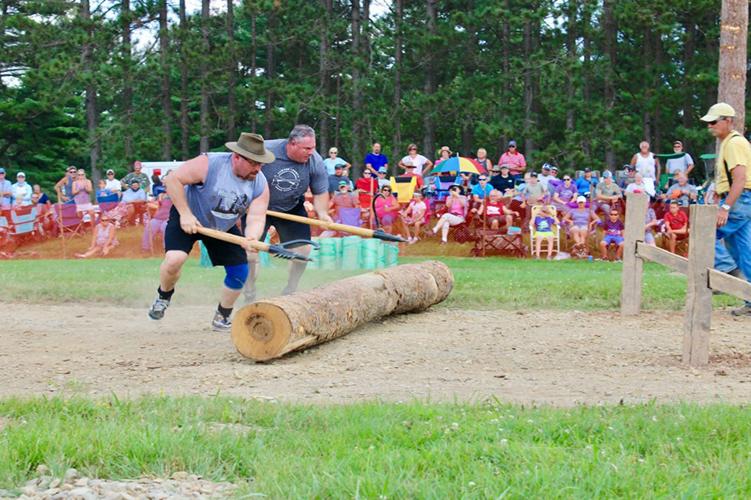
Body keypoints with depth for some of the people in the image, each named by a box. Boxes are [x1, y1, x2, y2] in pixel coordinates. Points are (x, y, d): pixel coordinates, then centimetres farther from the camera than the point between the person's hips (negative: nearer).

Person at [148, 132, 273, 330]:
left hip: (224, 227, 4)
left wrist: (251, 239, -46)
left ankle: (222, 318, 20)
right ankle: (163, 296, 8)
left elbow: (256, 218, -23)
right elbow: (172, 179, -27)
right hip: (187, 218, -4)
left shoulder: (260, 184, -18)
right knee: (174, 259, -25)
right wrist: (185, 214, -30)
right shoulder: (209, 164, -31)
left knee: (240, 272, -3)